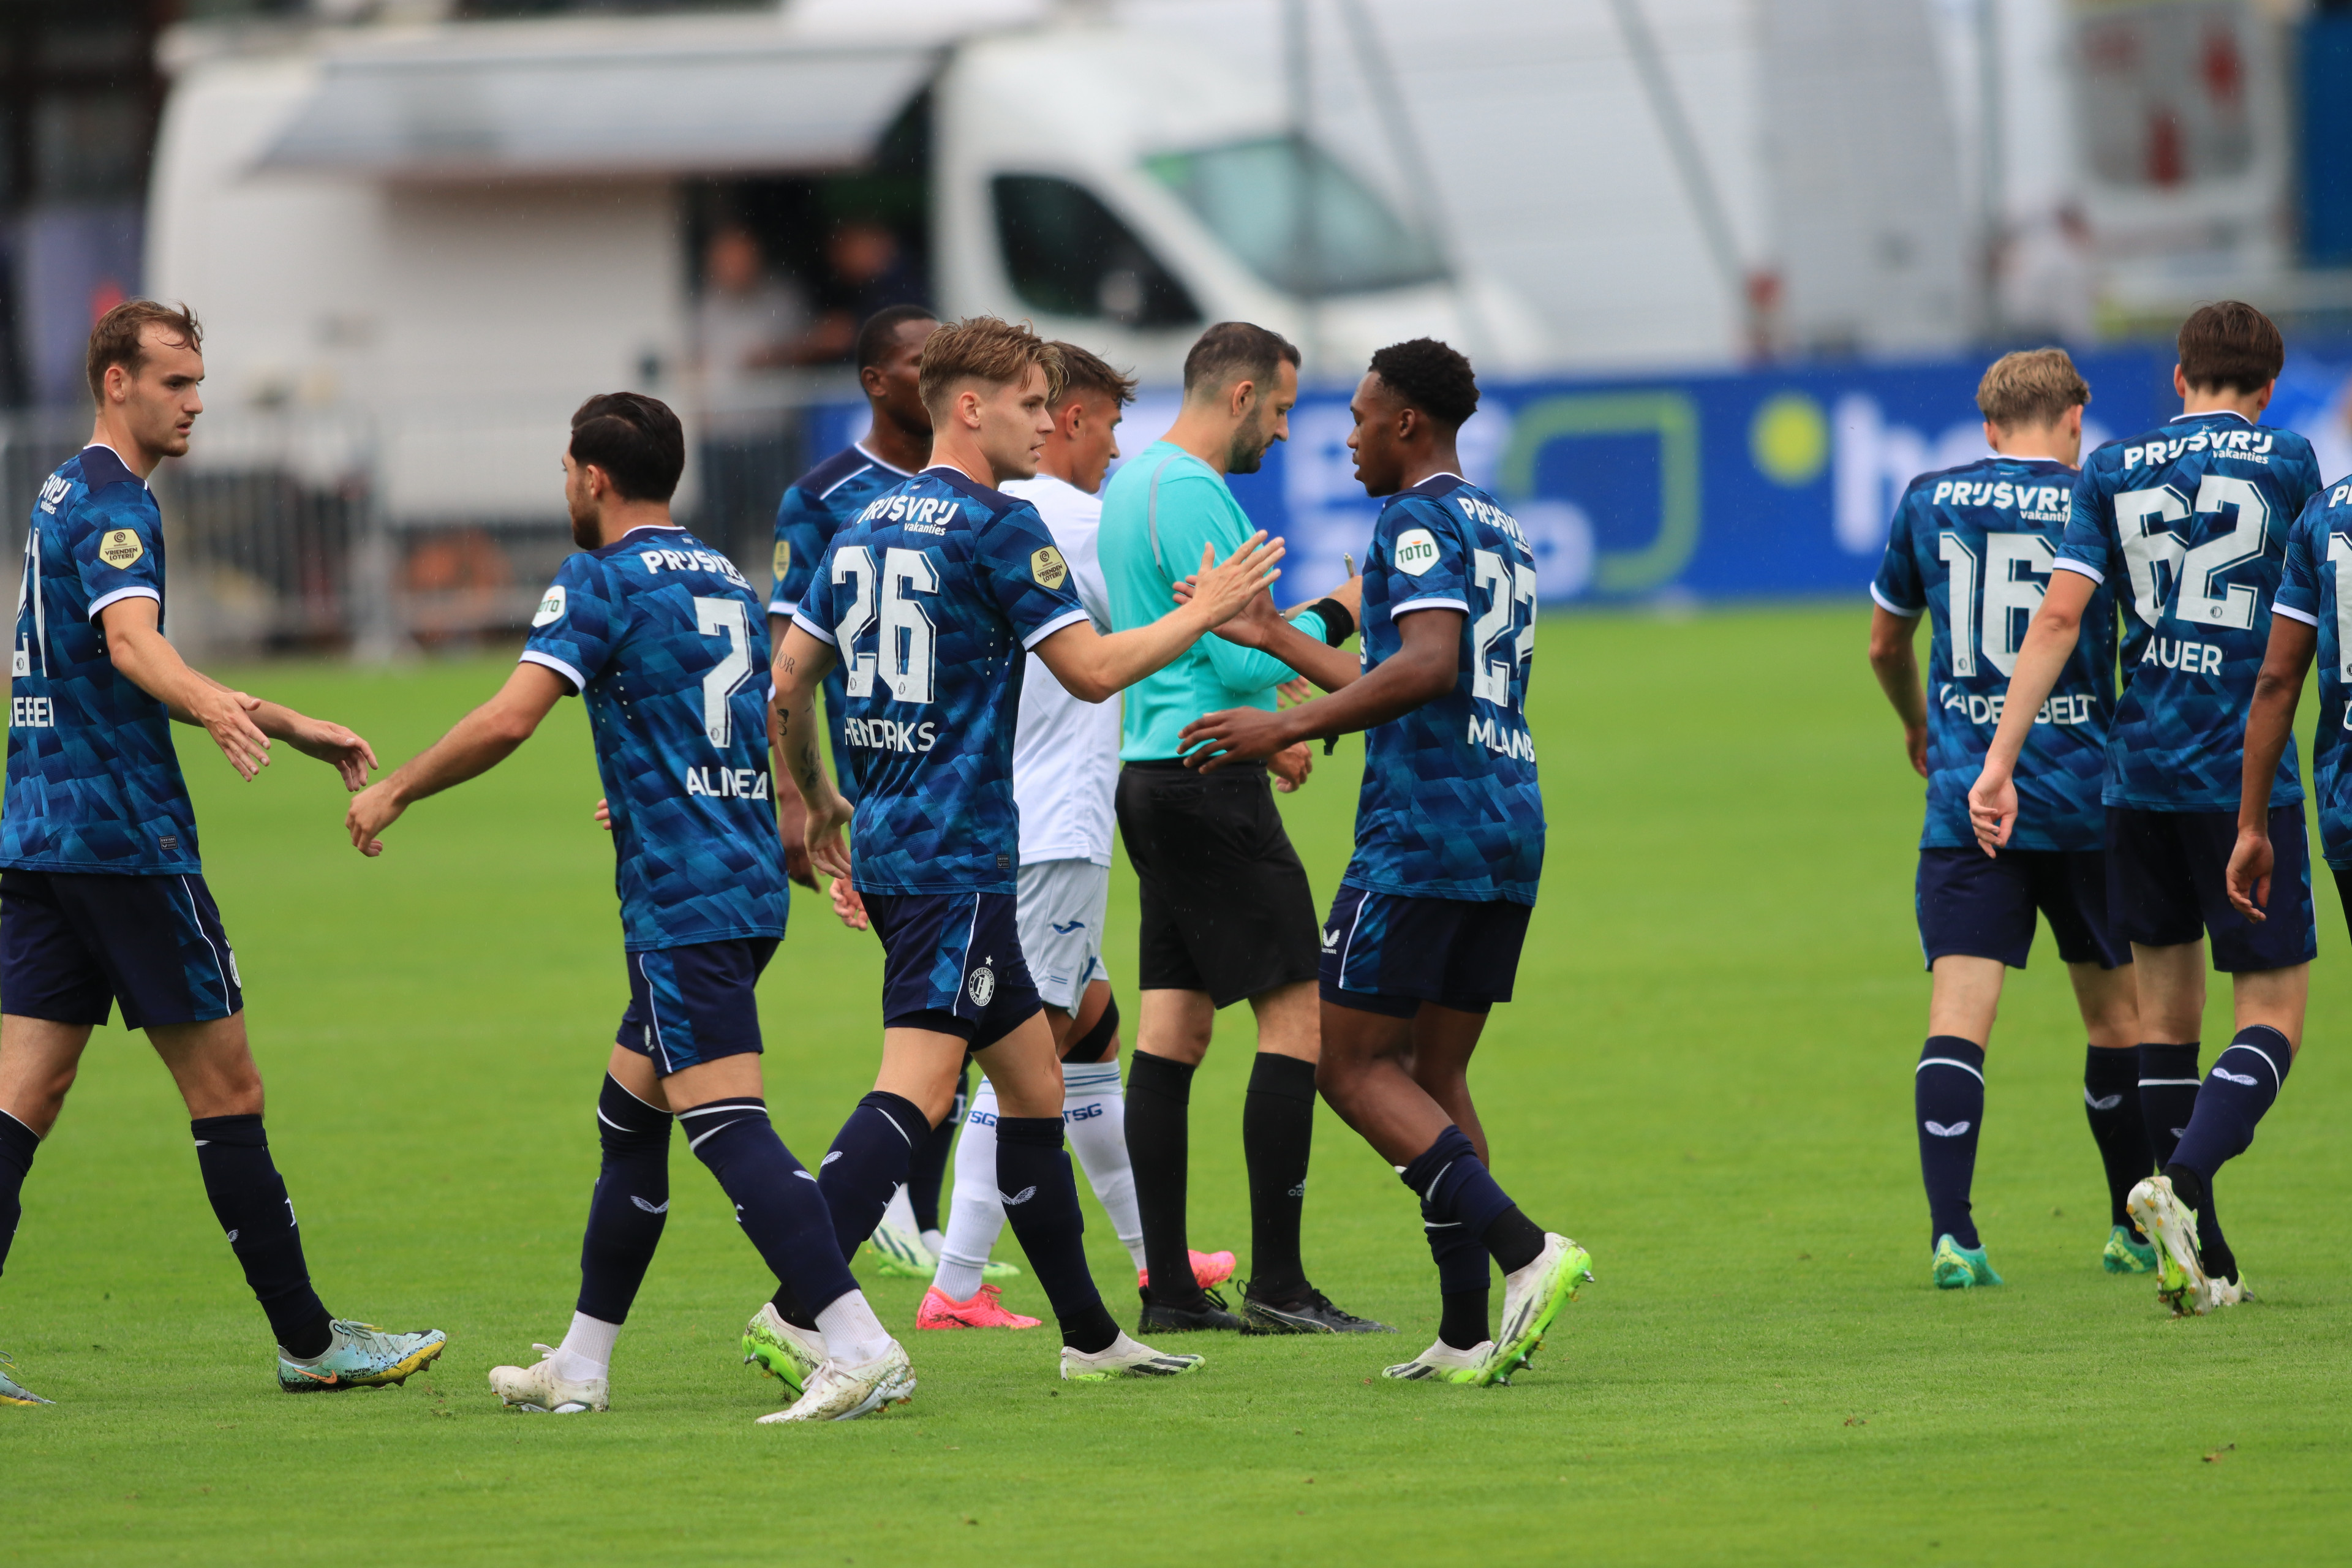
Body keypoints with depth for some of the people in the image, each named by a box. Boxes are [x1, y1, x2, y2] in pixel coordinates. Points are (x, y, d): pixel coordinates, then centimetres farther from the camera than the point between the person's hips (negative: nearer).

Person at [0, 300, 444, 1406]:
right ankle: (308, 1342, 7)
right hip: (125, 833, -9)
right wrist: (216, 708, -51)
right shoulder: (112, 505, -11)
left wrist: (290, 728, 33)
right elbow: (130, 641, -31)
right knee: (225, 1087, 0)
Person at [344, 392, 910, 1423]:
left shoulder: (599, 584, -8)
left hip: (682, 898, -9)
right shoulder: (727, 584, 17)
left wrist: (396, 792, -5)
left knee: (729, 1128, -14)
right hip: (751, 884, 9)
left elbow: (507, 721, -18)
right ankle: (580, 1367, 24)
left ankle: (859, 1348, -25)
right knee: (628, 1117, 17)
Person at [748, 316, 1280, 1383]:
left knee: (1032, 1081, 16)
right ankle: (796, 1314, -27)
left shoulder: (864, 530, 14)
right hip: (957, 855, -9)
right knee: (915, 1090, -16)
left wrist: (815, 802, 29)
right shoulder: (997, 529, -10)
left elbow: (787, 683, 16)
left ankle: (1089, 1336, 21)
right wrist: (1201, 615, 4)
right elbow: (1092, 669, -9)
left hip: (888, 848, 9)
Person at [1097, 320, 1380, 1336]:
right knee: (1296, 1014, -7)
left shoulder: (1133, 483, 16)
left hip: (1158, 773, 10)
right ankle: (1276, 1284, -9)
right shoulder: (1189, 493, -16)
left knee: (1174, 1026, 7)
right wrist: (1332, 618, -5)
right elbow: (1244, 657, -19)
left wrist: (1259, 726, 24)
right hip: (1206, 782, -10)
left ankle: (1168, 1289, 6)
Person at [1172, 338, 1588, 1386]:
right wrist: (1276, 641, 36)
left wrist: (1284, 729, -21)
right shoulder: (1502, 534, 21)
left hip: (1422, 828, -9)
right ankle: (1468, 1336, 5)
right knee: (1433, 1076, 12)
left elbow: (1429, 668, -24)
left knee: (1353, 1065, -4)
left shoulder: (1418, 521, -8)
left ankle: (1524, 1250, -19)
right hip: (1510, 825, 9)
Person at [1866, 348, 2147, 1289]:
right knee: (2117, 1013, 14)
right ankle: (2136, 1229, 23)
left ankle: (1950, 1232, -20)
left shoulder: (1927, 504, 7)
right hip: (2086, 800, -1)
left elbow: (1885, 646, 19)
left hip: (1964, 797, 1)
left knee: (1958, 1012, -6)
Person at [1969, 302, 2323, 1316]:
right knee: (2273, 1012, 1)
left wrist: (1999, 761, -3)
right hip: (2247, 774, -4)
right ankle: (2182, 1184, -24)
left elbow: (2057, 619, -2)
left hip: (2137, 769, 4)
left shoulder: (2114, 471, 6)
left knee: (2167, 1013, 13)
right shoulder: (2288, 463, 0)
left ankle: (2204, 1260, 11)